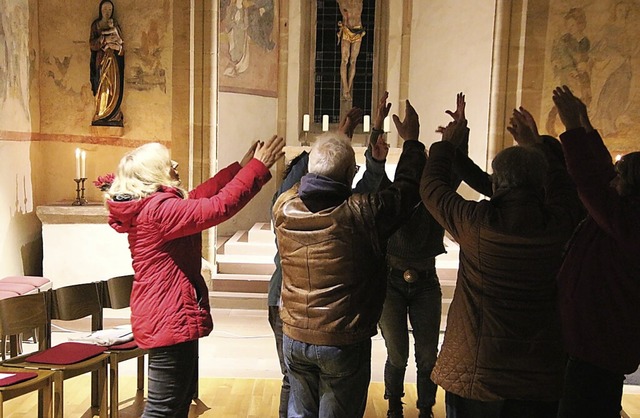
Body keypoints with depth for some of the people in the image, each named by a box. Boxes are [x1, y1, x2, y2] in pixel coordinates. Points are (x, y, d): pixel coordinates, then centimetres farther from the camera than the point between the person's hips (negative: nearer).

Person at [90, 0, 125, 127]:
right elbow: (92, 43, -4)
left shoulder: (115, 25, 7)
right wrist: (105, 39, -18)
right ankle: (101, 115, 1)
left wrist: (118, 46, -19)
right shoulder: (95, 25, 6)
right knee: (102, 87, -3)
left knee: (113, 87, -5)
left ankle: (113, 116, 0)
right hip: (101, 60, 0)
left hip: (114, 60, 0)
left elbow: (121, 44, 3)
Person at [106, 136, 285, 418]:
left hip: (168, 317, 11)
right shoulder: (159, 210, -23)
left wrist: (241, 167, 14)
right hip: (169, 320, -11)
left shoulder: (149, 206, 9)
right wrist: (258, 167, -19)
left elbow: (198, 197, 16)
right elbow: (219, 207, -27)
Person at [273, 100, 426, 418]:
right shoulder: (362, 214, -21)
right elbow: (407, 188, -5)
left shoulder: (284, 208, -9)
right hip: (343, 344, -4)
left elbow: (299, 184, 14)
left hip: (294, 339, 4)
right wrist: (411, 142, 12)